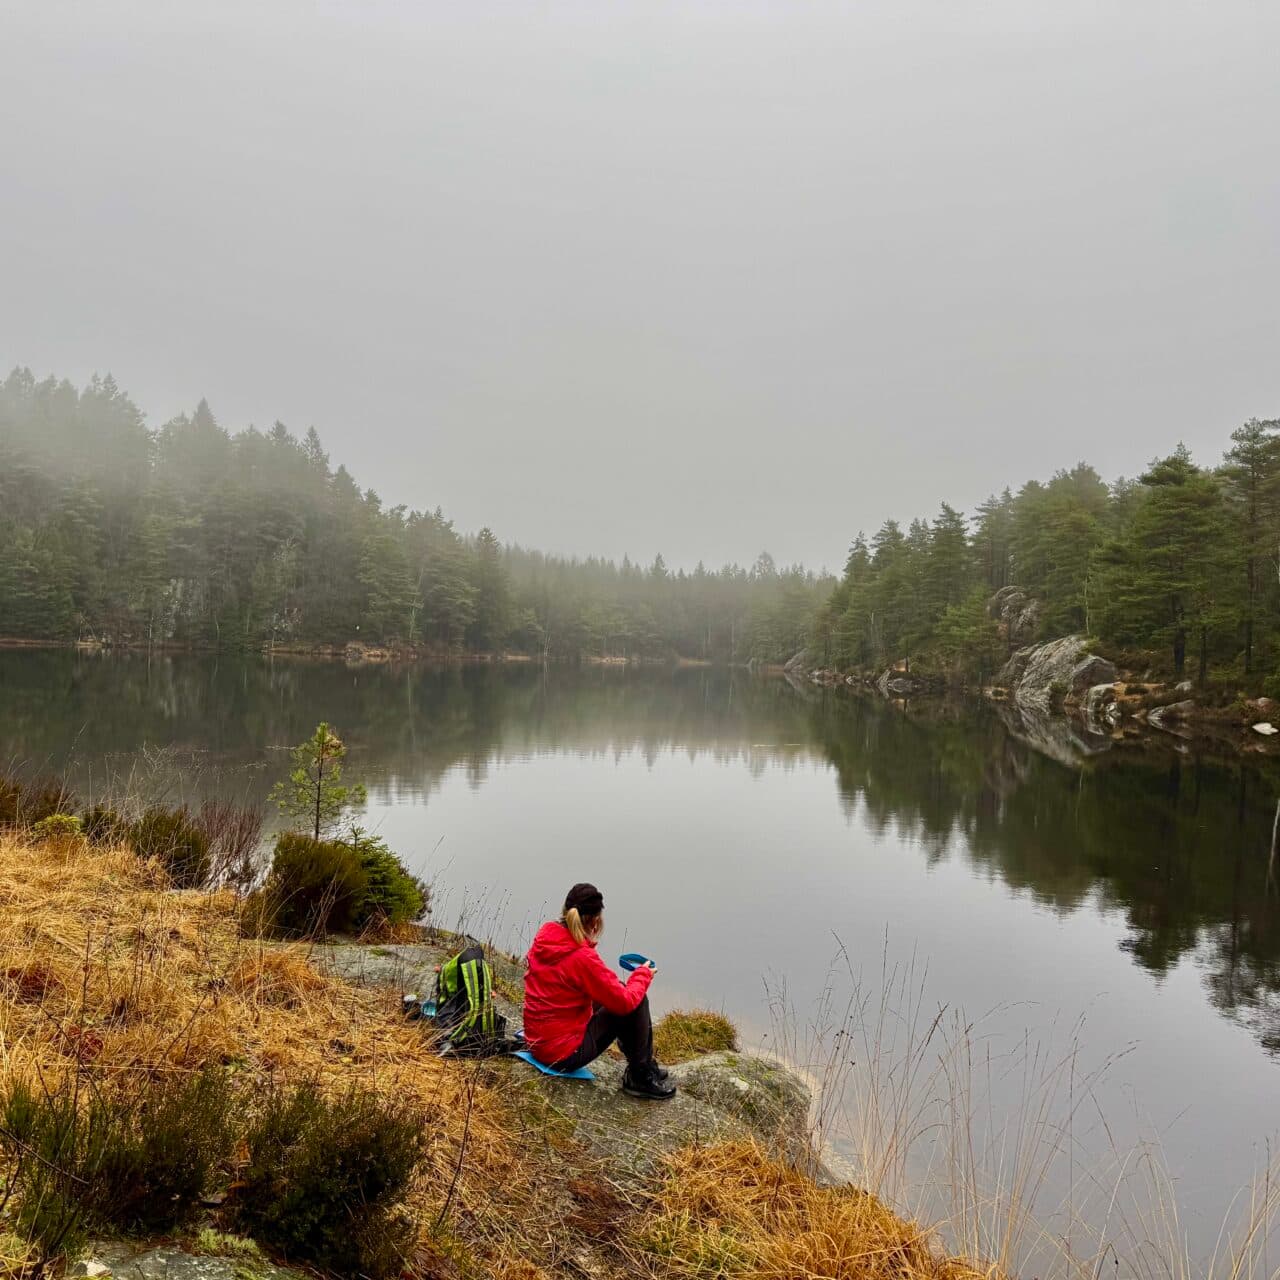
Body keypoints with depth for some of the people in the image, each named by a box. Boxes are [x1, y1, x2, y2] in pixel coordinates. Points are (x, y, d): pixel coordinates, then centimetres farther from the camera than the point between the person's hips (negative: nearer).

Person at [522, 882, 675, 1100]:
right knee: (637, 1001, -4)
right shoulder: (583, 958, -26)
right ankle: (640, 1078, 11)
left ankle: (644, 1065, 32)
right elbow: (625, 1002, -18)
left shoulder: (543, 938, -3)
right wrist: (643, 974, -1)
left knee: (615, 993, 20)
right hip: (564, 1054, -9)